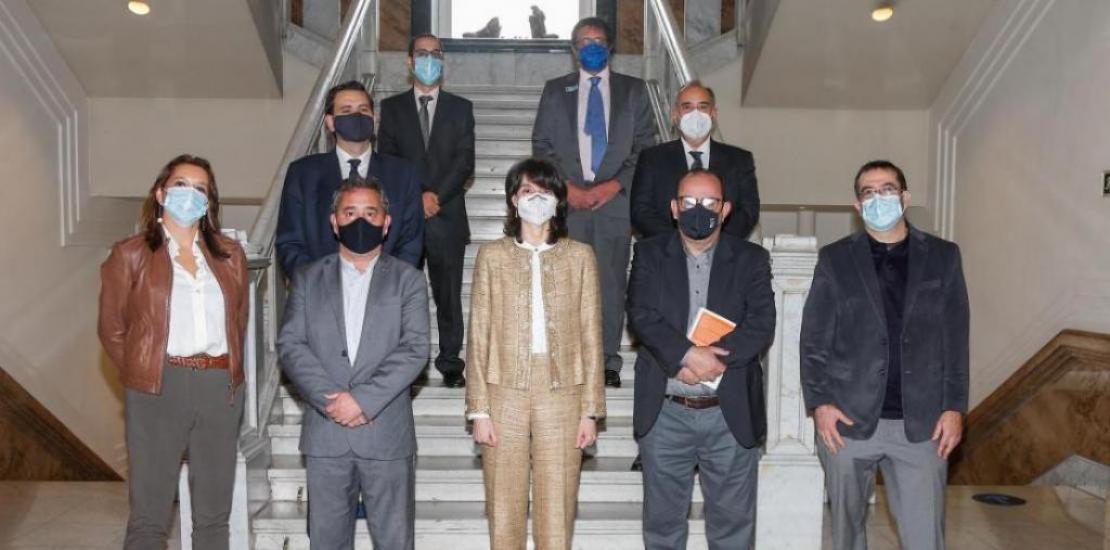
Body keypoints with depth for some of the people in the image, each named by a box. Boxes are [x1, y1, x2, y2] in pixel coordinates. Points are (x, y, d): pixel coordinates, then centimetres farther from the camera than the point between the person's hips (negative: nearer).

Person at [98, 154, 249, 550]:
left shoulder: (230, 255, 11)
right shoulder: (130, 255, 2)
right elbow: (112, 330, 4)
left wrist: (227, 372, 6)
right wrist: (143, 376, 2)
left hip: (221, 389, 3)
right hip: (159, 390, -3)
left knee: (214, 515, 11)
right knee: (150, 516, 3)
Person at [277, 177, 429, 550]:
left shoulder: (408, 280, 4)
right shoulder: (308, 279, 9)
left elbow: (415, 349, -7)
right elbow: (290, 345, 0)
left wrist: (363, 399, -16)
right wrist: (331, 400, -13)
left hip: (387, 433, -1)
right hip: (325, 433, 2)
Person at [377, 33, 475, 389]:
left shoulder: (460, 108, 10)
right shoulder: (392, 107, 10)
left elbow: (465, 161, 0)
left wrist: (436, 195, -12)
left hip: (447, 215, 0)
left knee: (449, 294, 3)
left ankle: (451, 364, 12)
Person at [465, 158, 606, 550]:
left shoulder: (580, 256, 6)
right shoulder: (492, 256, 6)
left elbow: (590, 336, 5)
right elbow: (478, 337, 3)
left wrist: (591, 409, 1)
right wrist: (479, 409, -2)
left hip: (561, 396, 0)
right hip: (505, 395, 0)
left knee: (557, 514, 3)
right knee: (504, 510, 6)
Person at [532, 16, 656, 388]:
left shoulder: (633, 90, 12)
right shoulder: (555, 90, 14)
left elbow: (645, 145, 6)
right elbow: (541, 144, 9)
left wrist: (615, 185, -7)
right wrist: (566, 186, -5)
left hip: (615, 199, 0)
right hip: (567, 201, 1)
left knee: (611, 283, 0)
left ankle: (609, 362, 9)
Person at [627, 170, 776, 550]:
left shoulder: (751, 259, 3)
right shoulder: (650, 255, 4)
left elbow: (761, 324, -7)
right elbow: (641, 315, -9)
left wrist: (711, 359, -19)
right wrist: (689, 355, -23)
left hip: (731, 414, 0)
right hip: (664, 414, 0)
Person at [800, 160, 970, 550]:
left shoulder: (943, 257, 7)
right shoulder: (835, 259, 5)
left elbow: (956, 339, 6)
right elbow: (814, 338, 2)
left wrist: (955, 407, -1)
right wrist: (819, 403, -6)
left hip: (922, 424, 0)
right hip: (847, 420, 0)